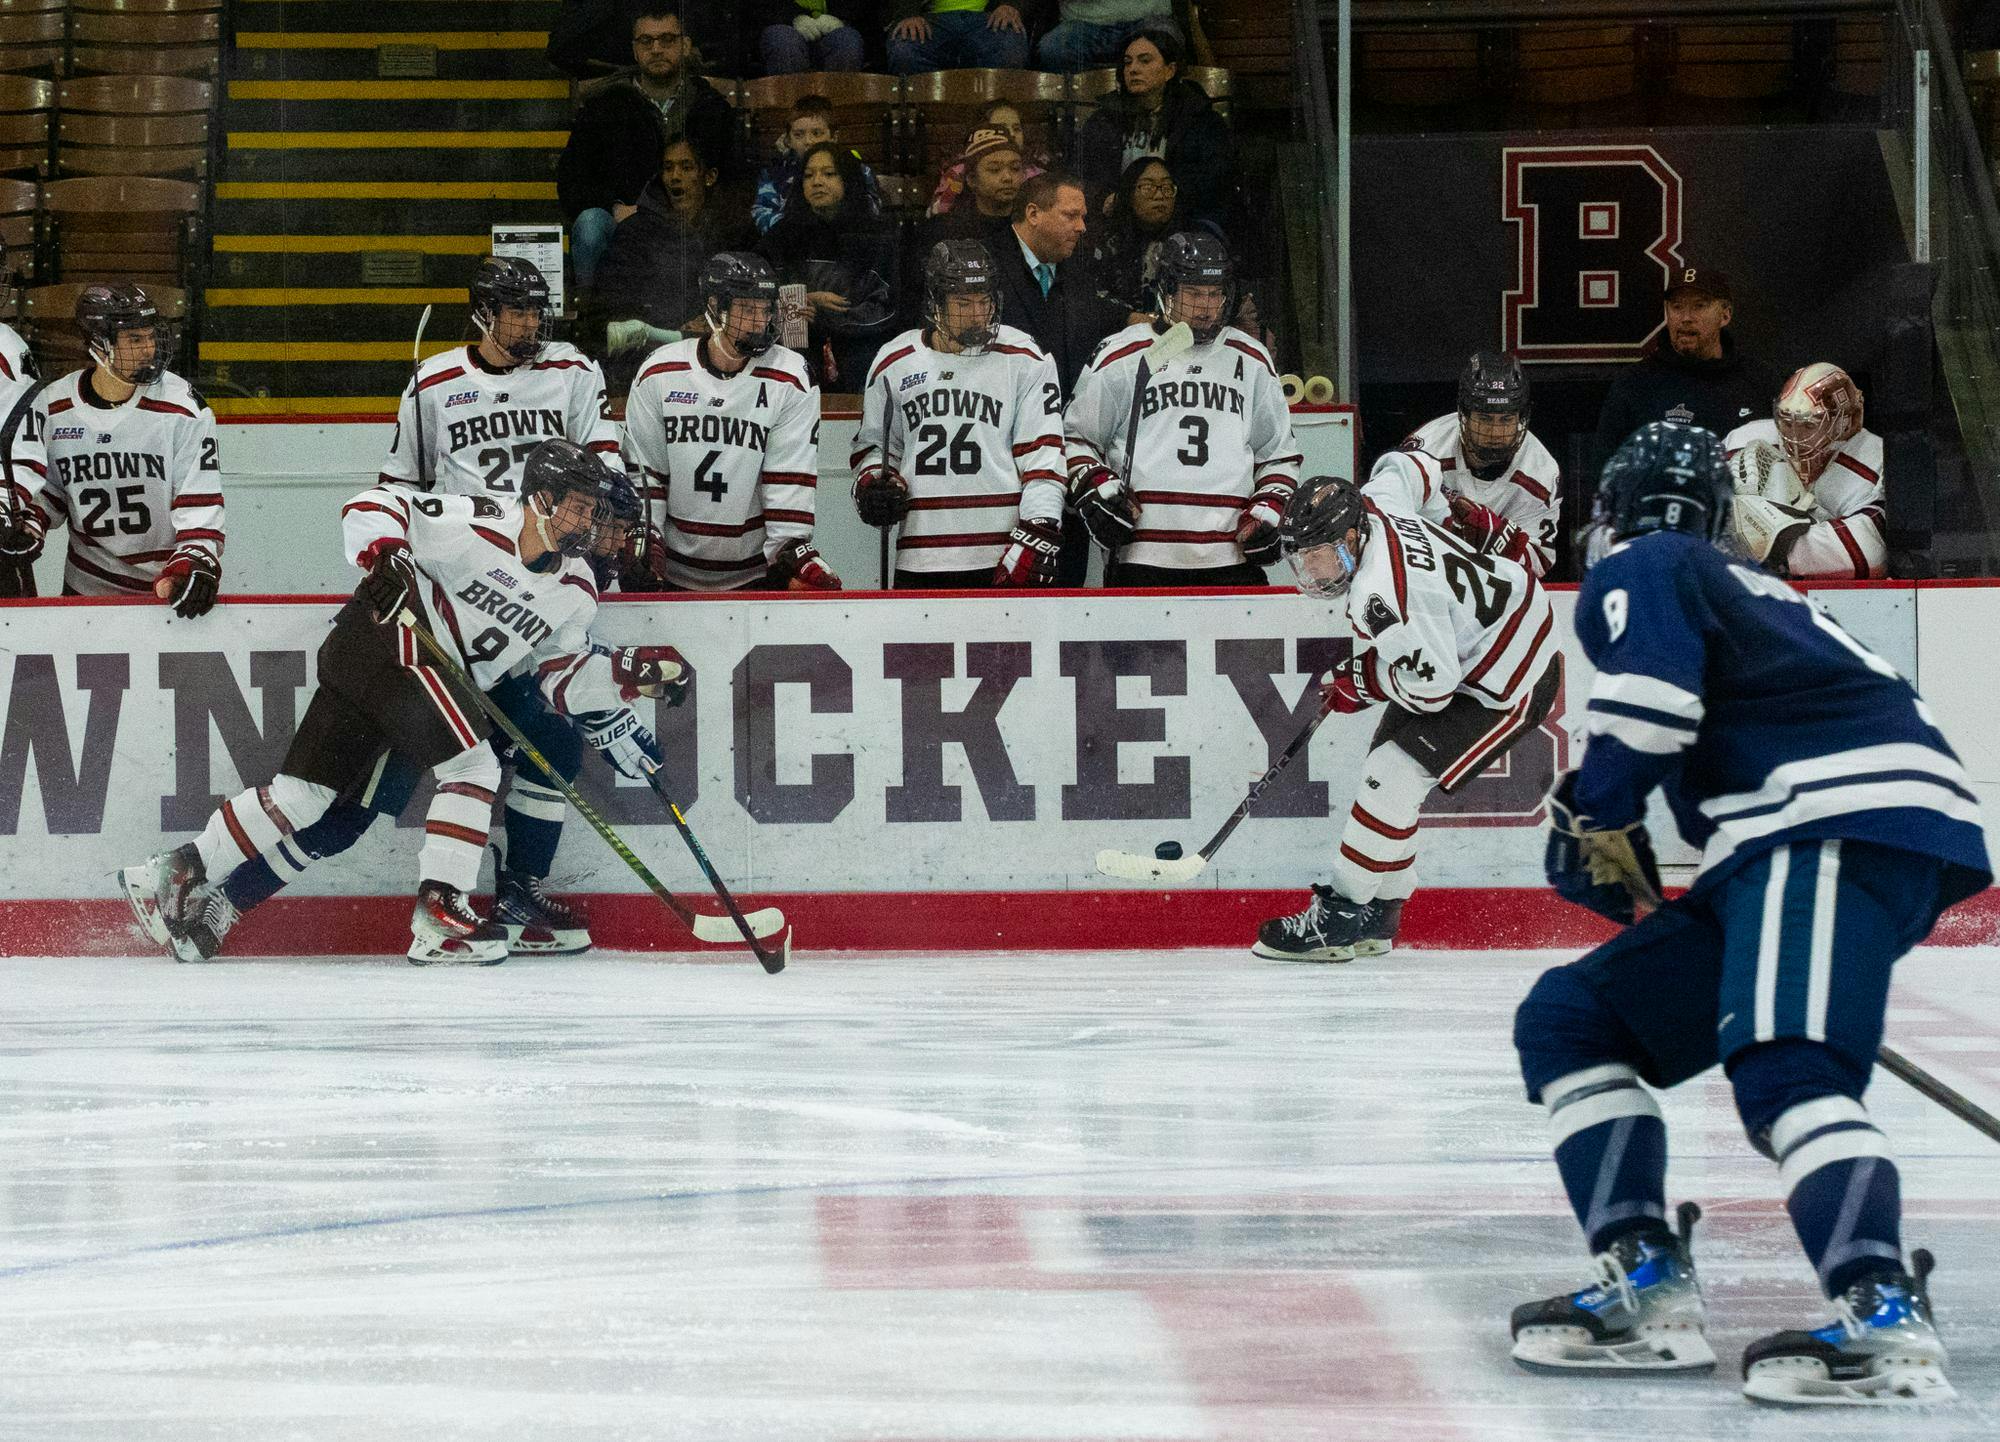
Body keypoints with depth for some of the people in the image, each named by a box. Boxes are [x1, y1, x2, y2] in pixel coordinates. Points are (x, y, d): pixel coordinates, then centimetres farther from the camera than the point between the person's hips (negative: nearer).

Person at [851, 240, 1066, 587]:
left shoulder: (1025, 361, 1)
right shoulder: (895, 363, 9)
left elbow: (1043, 459, -4)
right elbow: (873, 445, 23)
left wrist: (1036, 541, -14)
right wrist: (872, 485, 1)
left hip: (1005, 557, -3)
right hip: (921, 561, 3)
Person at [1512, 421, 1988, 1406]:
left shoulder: (1636, 572, 6)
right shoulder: (1741, 587, 33)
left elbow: (1648, 696, -13)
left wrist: (1601, 814, 1)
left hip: (1843, 826, -9)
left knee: (1781, 1070, -29)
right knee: (1569, 1019, 11)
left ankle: (1885, 1325, -48)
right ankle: (1649, 1295, -2)